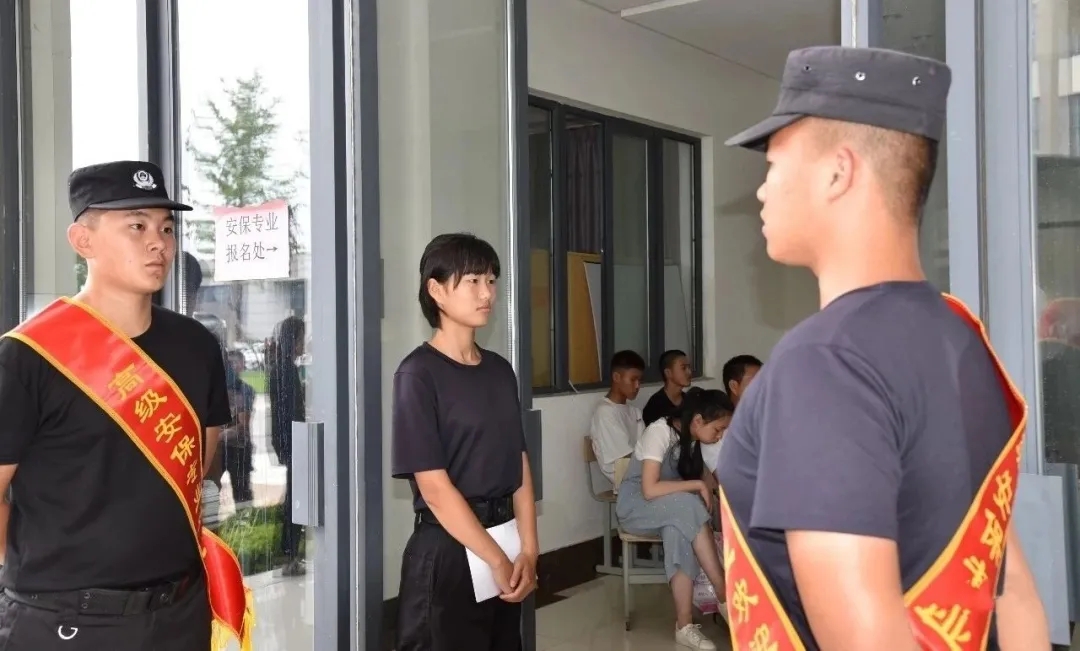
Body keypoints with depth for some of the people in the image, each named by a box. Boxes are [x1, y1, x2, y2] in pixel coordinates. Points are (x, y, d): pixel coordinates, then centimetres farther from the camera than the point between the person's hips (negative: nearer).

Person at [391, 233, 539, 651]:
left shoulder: (500, 370, 8)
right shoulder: (419, 373, -12)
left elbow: (519, 466, 6)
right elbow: (435, 487, -15)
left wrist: (527, 550, -4)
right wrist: (498, 560, -13)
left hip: (503, 539, 6)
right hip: (446, 549, -6)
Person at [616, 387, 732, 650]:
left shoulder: (697, 439, 0)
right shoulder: (660, 432, -23)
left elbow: (702, 481, 3)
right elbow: (650, 490, -30)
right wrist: (697, 485, -26)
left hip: (674, 510, 5)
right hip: (636, 506, -5)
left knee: (681, 530, -32)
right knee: (687, 506, -34)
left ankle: (685, 625, -31)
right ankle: (724, 593, -28)